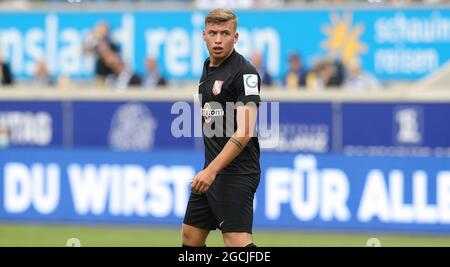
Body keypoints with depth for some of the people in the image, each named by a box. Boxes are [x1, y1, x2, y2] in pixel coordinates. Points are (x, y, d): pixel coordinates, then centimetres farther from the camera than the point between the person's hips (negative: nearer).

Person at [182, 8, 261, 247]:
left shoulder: (244, 72, -14)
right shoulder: (208, 68, 14)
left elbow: (244, 132, -22)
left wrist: (212, 170, -27)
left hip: (236, 172, -9)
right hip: (211, 171, 9)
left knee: (237, 241, -18)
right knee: (191, 236, 12)